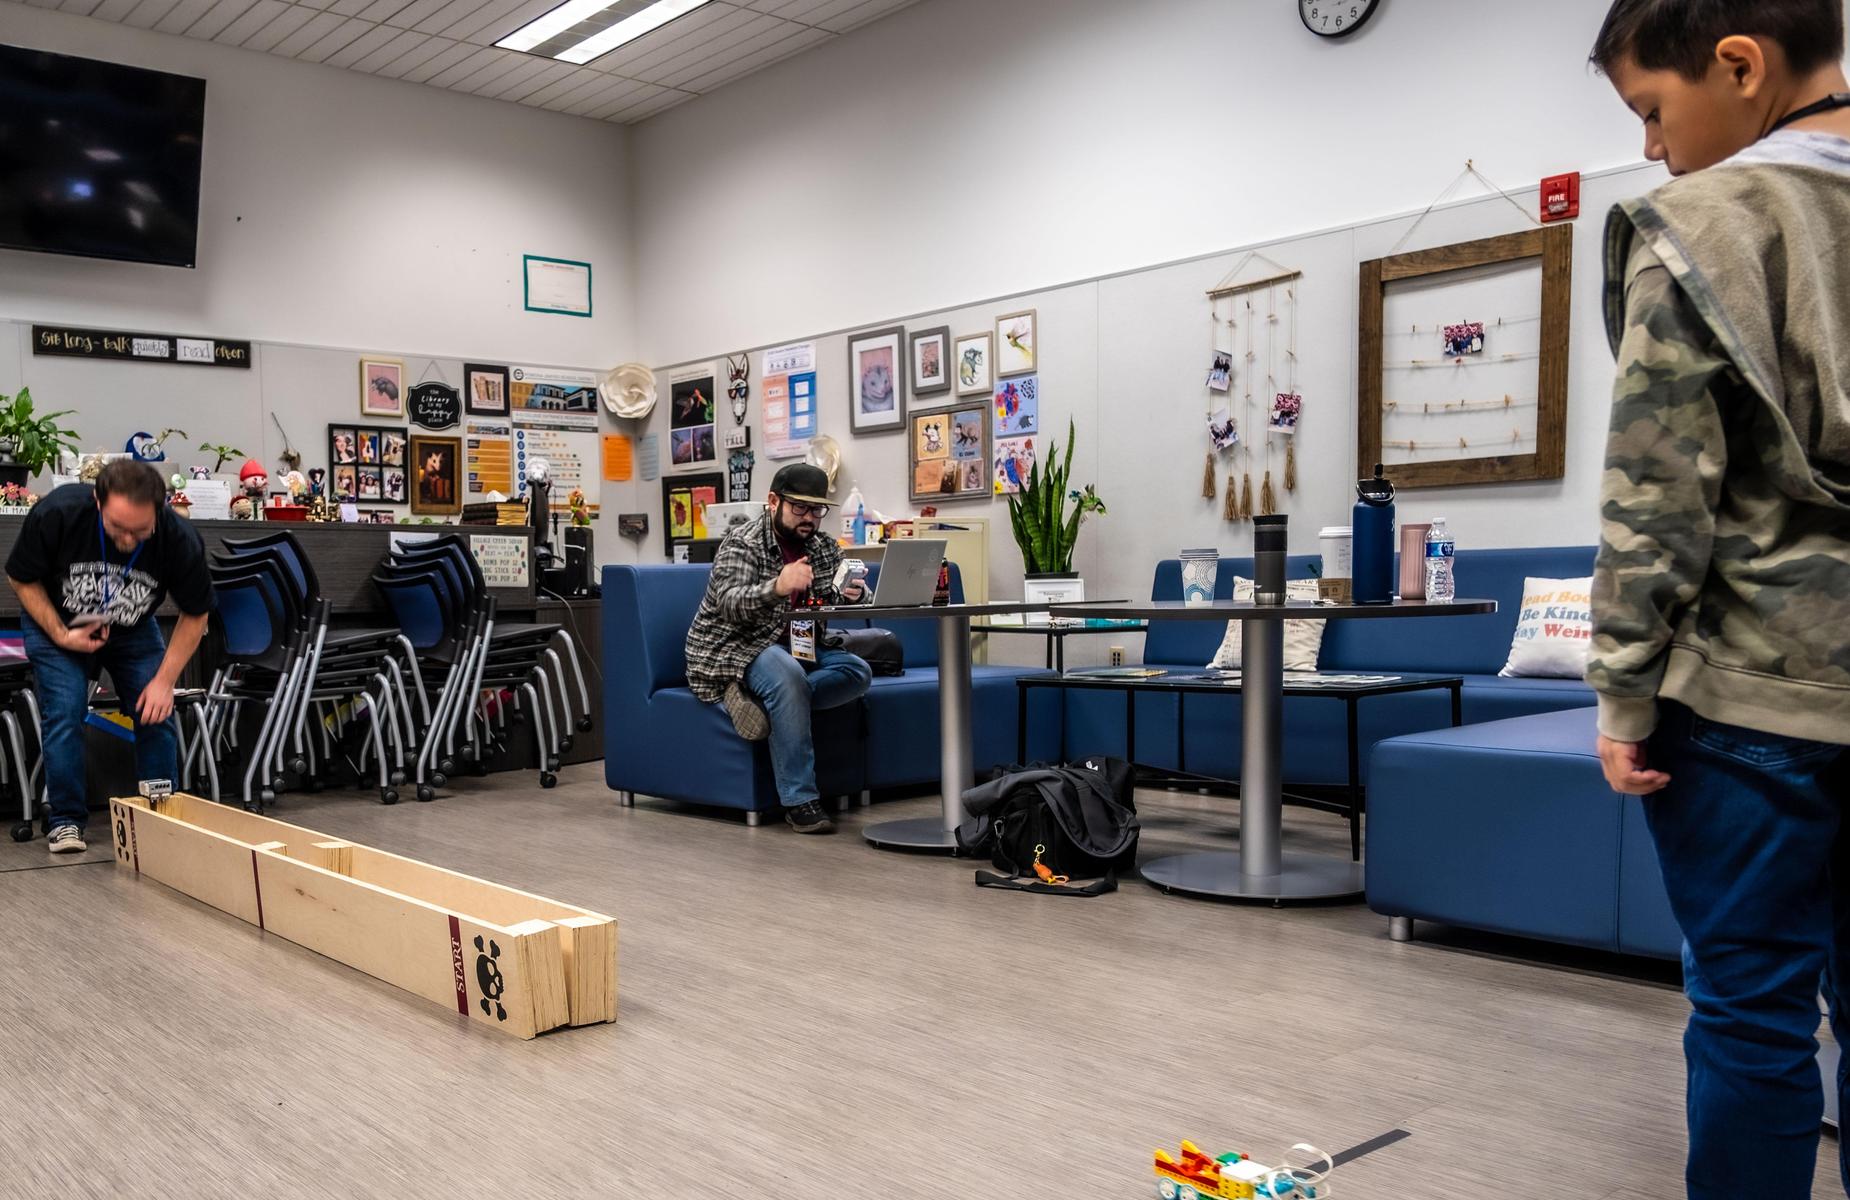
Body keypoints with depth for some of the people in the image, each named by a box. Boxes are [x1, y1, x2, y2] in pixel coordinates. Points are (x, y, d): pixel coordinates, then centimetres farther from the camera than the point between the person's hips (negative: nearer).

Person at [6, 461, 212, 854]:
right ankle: (66, 821, 0)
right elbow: (21, 578, -13)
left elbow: (195, 614, -13)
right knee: (64, 714, -13)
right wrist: (62, 636, -20)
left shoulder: (180, 539, -30)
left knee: (156, 713, -6)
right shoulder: (56, 512, -33)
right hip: (56, 624, -1)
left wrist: (165, 679, -17)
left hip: (134, 630, 1)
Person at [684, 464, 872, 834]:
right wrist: (777, 588, -53)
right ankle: (799, 799, -32)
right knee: (787, 674, -36)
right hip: (730, 651, -7)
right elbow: (730, 604, -32)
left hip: (791, 646, 7)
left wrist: (853, 593, -26)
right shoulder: (742, 544, -15)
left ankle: (759, 698, -21)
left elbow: (836, 597, 1)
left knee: (857, 672, -16)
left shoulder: (822, 545, 7)